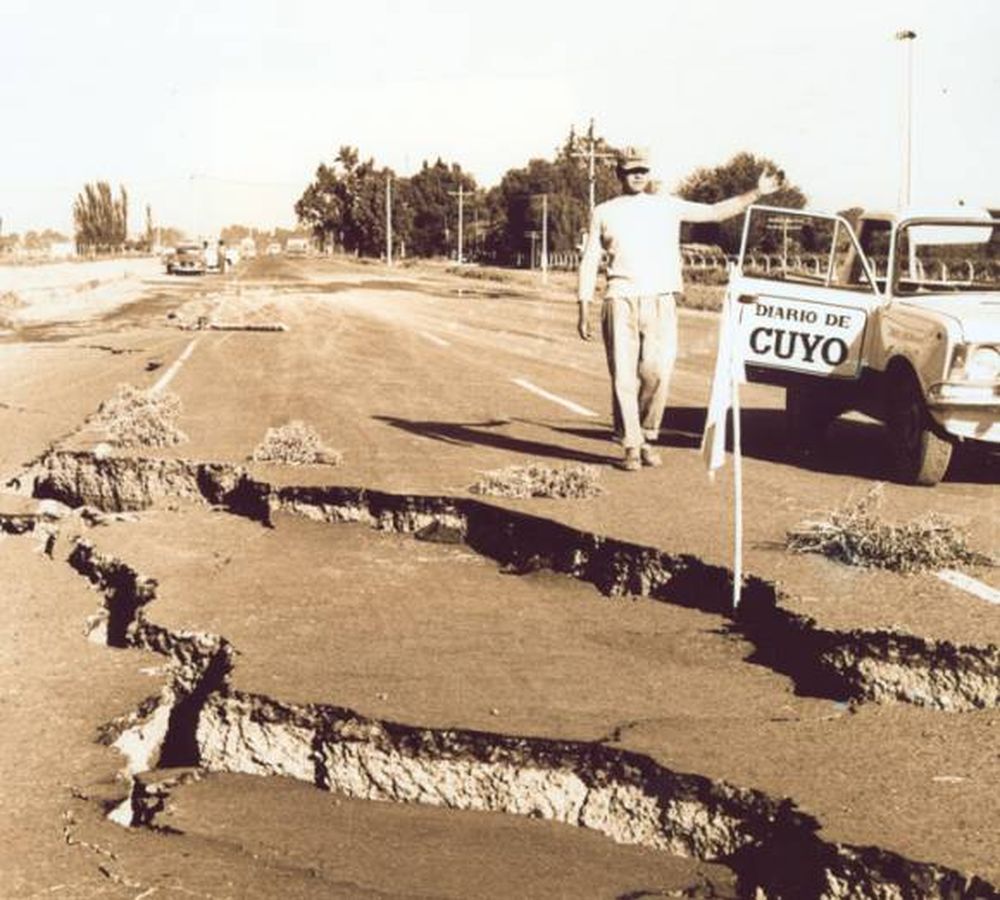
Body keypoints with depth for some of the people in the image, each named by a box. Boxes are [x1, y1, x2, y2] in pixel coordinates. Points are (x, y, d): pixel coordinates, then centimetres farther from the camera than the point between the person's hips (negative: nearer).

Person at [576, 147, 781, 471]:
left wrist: (756, 193, 12)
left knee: (657, 372, -12)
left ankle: (647, 437, 7)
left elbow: (714, 212, 19)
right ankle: (630, 447, 5)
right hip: (620, 301, -1)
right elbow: (589, 263, 12)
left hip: (661, 302, 1)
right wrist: (584, 311, 5)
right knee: (624, 377, -4)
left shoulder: (667, 206, 17)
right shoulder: (604, 212, 14)